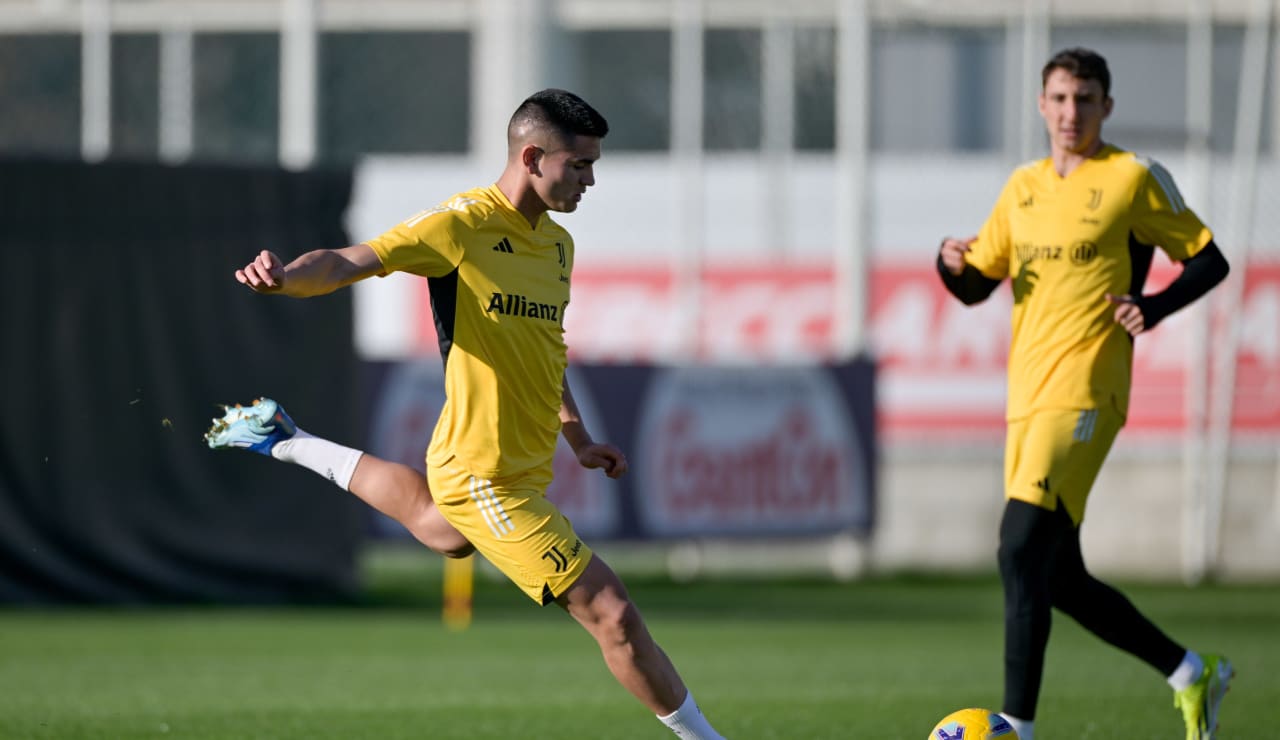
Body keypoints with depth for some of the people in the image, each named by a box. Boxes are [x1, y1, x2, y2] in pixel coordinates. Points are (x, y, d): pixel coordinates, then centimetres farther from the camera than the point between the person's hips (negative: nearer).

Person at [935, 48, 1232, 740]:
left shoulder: (1134, 177, -1)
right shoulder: (1022, 188, 16)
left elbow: (1208, 260, 4)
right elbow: (976, 286, 22)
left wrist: (1154, 307, -13)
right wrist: (952, 263, -1)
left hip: (1084, 392, -7)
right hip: (1027, 397, 7)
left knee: (1021, 549, -22)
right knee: (1060, 581, 8)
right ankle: (1192, 673, 26)